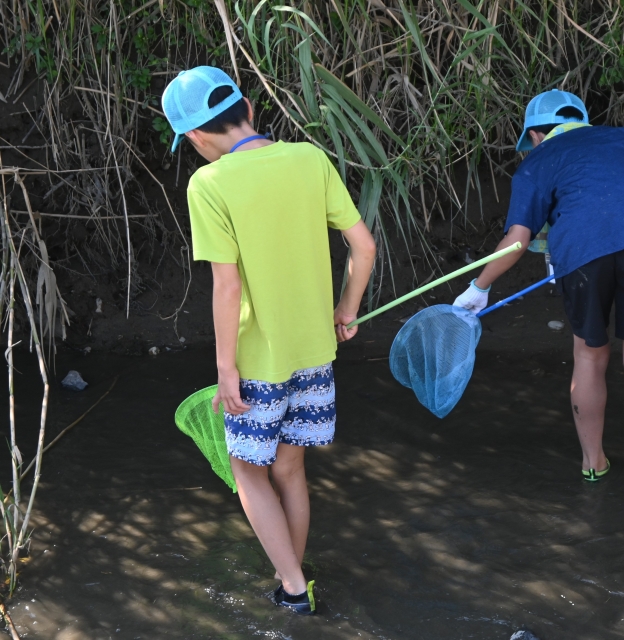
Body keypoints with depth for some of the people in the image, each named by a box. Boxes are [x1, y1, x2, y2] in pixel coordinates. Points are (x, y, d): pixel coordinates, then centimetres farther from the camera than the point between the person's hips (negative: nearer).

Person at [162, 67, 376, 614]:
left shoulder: (210, 184, -17)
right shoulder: (311, 160, -4)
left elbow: (227, 286, -19)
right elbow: (364, 245, -2)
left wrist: (226, 368, -10)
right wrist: (346, 309, 14)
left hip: (259, 362, -5)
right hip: (314, 350, 5)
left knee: (250, 470, 15)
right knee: (290, 468, 20)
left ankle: (294, 587, 13)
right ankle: (293, 583, 32)